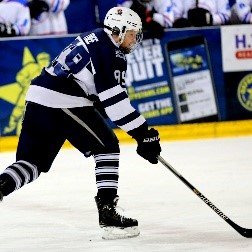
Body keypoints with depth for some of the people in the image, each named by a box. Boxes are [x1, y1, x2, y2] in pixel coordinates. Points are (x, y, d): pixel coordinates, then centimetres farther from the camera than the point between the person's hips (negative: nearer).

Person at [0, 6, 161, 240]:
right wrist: (143, 134, -14)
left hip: (38, 98, 9)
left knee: (32, 161, 13)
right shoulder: (108, 50, -7)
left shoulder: (93, 39, 24)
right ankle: (108, 214, -4)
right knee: (107, 148, 1)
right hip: (64, 101, -9)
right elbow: (114, 99, -16)